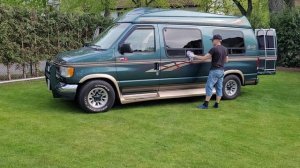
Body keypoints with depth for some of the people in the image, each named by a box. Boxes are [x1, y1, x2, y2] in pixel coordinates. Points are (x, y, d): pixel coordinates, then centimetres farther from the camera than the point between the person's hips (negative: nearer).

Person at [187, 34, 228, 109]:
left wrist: (194, 56, -6)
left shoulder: (214, 49, -13)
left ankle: (205, 104, -4)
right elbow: (226, 60, 21)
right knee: (219, 88, 9)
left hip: (215, 71, -8)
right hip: (221, 71, 8)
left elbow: (204, 58, -15)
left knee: (209, 87, -4)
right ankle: (217, 104, 12)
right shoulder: (225, 49, 11)